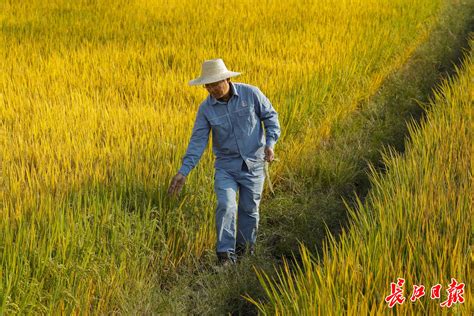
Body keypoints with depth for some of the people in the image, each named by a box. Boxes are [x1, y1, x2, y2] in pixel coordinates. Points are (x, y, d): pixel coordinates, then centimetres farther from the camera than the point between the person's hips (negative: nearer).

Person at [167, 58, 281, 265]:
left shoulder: (251, 94, -12)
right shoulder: (206, 108, -9)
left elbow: (270, 116, 1)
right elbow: (198, 141, -9)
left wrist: (270, 143, -12)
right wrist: (183, 171, -17)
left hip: (253, 163, 0)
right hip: (226, 165, 0)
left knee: (249, 209, 11)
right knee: (226, 206, -19)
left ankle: (245, 246, 34)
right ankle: (226, 254, -14)